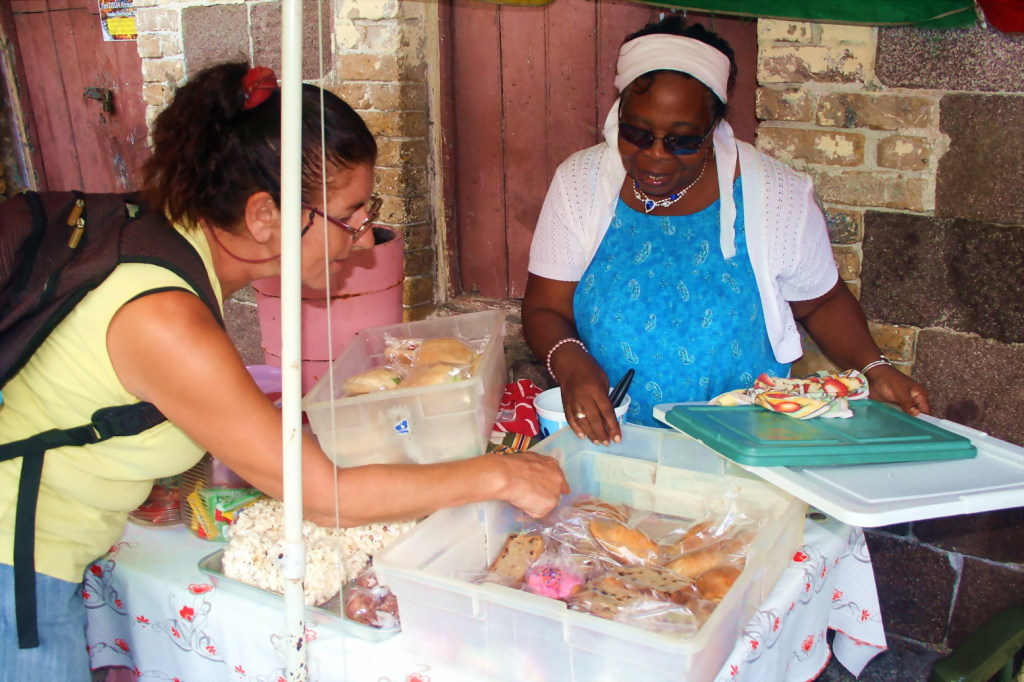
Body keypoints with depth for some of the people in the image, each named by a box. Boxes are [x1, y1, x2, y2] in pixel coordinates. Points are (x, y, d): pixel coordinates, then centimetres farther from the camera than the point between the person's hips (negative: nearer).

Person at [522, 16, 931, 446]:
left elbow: (824, 303, 10)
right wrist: (569, 362, -23)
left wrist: (873, 367, -6)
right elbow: (543, 311, -3)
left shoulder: (775, 195, -4)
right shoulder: (580, 182, -3)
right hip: (609, 441, 0)